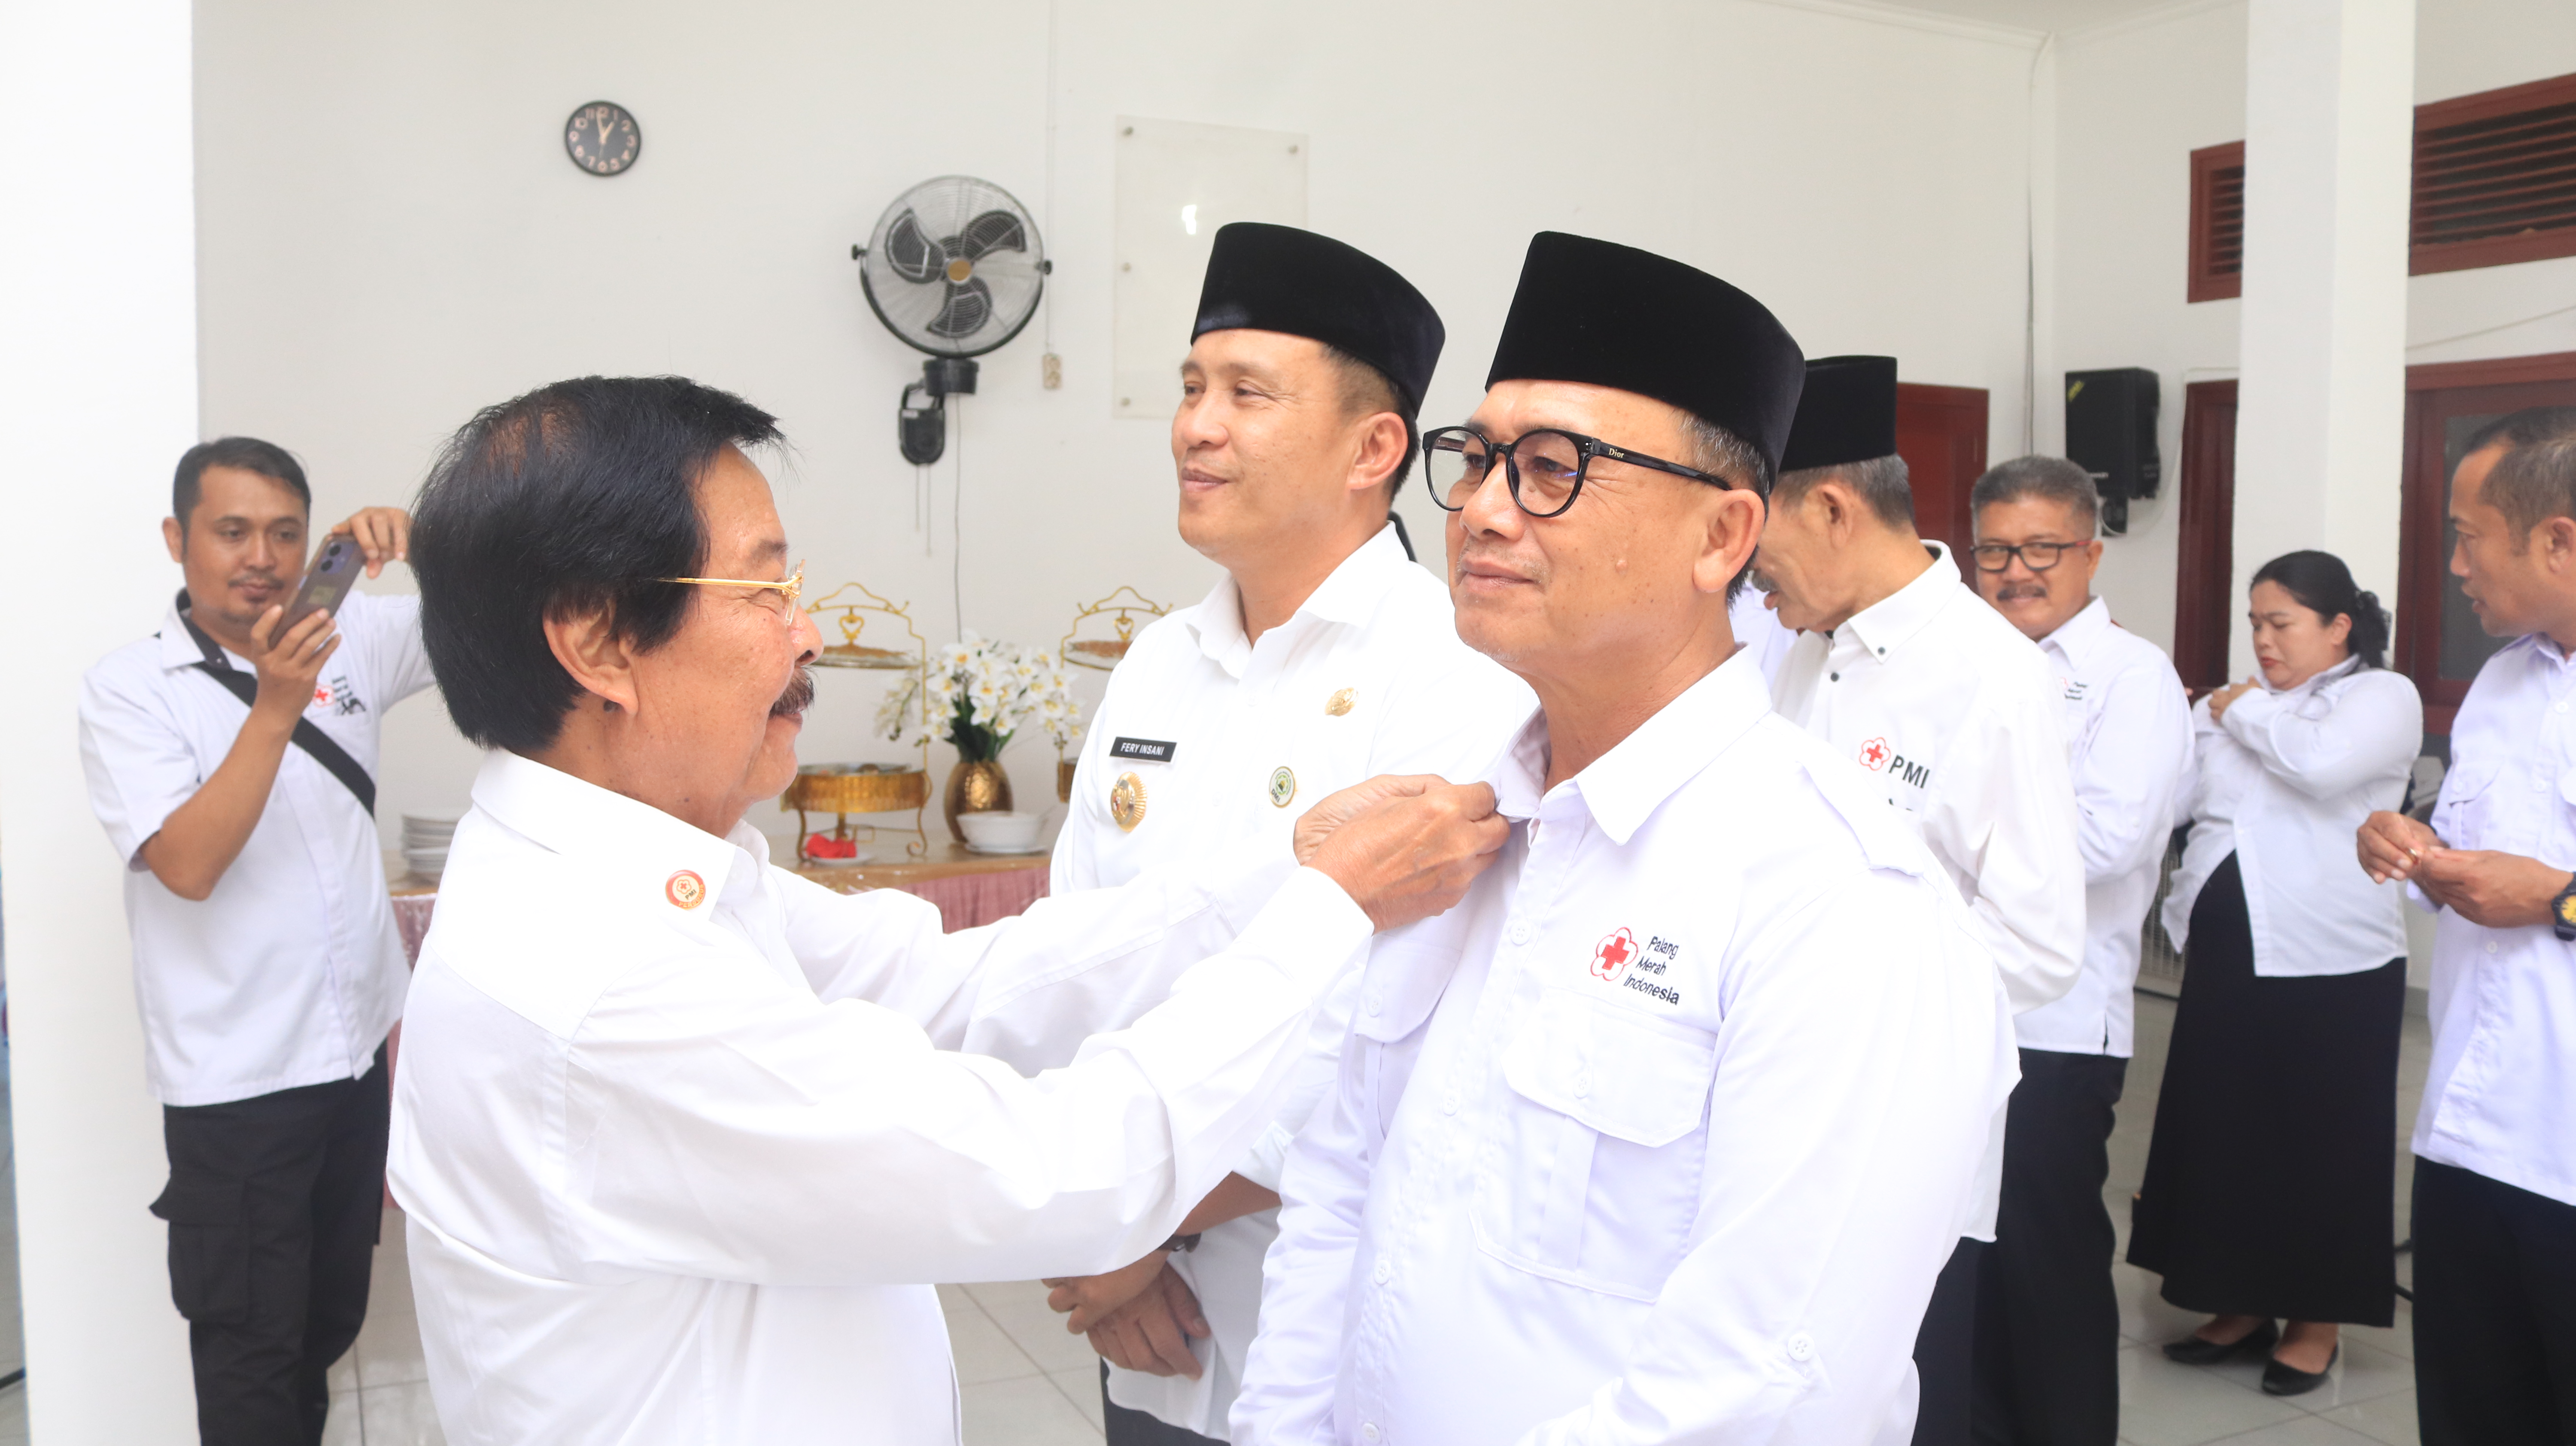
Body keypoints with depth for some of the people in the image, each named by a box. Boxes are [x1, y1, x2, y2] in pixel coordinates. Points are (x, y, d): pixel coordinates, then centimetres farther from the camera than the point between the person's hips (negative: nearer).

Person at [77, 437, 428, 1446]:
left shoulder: (349, 642, 2)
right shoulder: (127, 689, -8)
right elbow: (188, 864, -19)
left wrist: (425, 540, -16)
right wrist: (275, 708, -27)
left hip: (363, 1049, 4)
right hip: (239, 1079, -4)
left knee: (332, 1319, 19)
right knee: (251, 1348, 8)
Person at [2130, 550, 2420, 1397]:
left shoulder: (2382, 697, -3)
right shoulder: (2229, 705, 14)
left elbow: (2319, 763, -23)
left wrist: (2246, 713, -8)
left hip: (2330, 962, -6)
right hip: (2225, 948, 6)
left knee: (2319, 1136, 4)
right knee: (2221, 1127, 11)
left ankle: (2317, 1320, 19)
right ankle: (2242, 1305, 25)